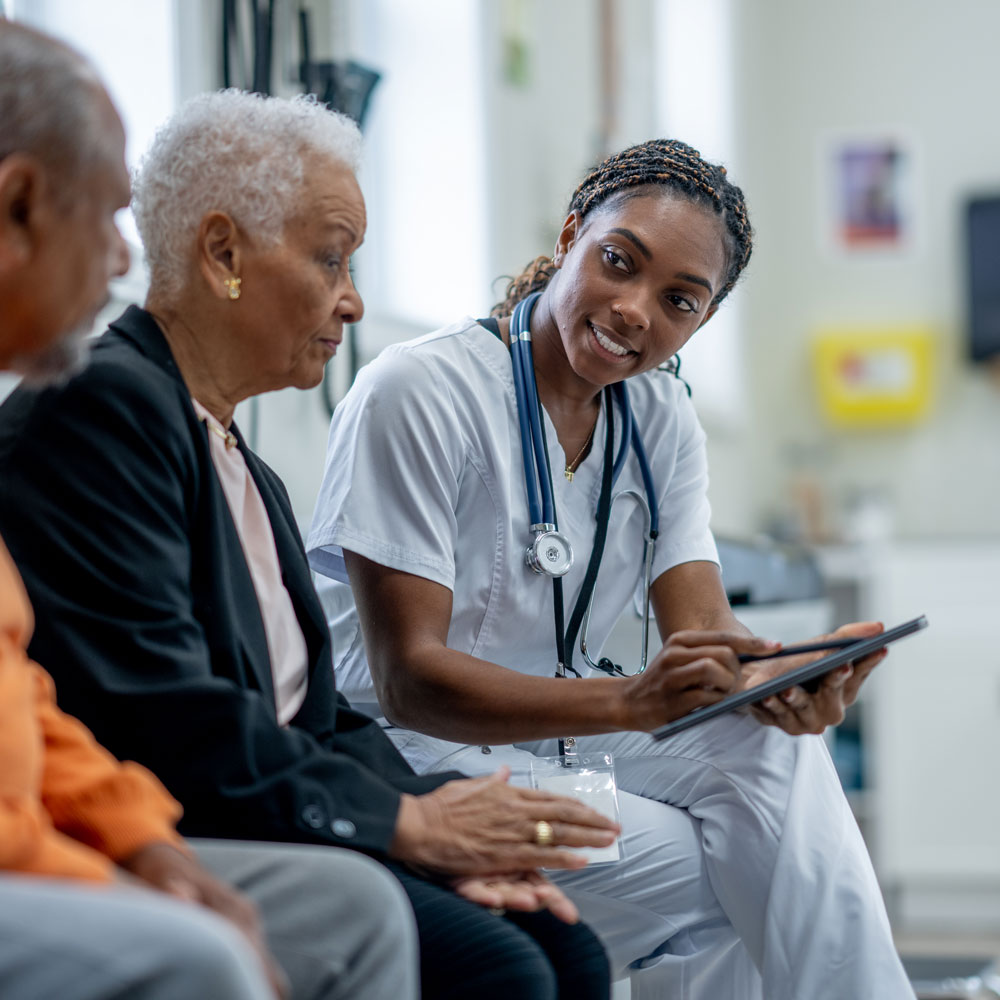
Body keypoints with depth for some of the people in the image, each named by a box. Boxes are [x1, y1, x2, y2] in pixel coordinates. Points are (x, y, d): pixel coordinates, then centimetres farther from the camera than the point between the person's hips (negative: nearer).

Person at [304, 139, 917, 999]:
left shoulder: (662, 416, 4)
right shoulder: (416, 393, -18)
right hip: (405, 758, -6)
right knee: (703, 879, -22)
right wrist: (631, 702, -37)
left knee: (772, 748, -19)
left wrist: (778, 681, -32)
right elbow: (407, 679, -23)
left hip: (552, 728, 6)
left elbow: (701, 622, -7)